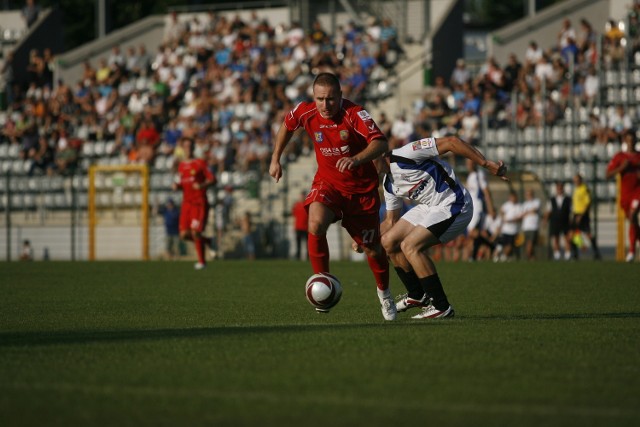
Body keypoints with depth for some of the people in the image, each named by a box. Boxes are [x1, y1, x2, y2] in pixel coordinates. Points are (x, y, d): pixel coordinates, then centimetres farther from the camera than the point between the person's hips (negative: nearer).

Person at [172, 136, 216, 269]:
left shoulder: (200, 163, -2)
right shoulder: (181, 165, 14)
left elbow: (212, 179, -6)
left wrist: (202, 185, -24)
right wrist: (177, 185, 1)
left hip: (200, 203, -5)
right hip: (186, 203, 5)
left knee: (195, 232, -15)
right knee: (184, 235, -5)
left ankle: (201, 261, 1)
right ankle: (206, 241, 22)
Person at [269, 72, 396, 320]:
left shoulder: (354, 114, -24)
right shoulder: (305, 113, -11)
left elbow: (380, 143, -38)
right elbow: (287, 126, 13)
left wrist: (356, 159, -56)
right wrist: (275, 159, 14)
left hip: (362, 188, -2)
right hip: (327, 183, 2)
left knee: (372, 248, 8)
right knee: (315, 224, -30)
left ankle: (384, 293, 37)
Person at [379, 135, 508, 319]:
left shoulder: (404, 155, -20)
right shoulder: (389, 185, 9)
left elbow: (451, 142, -22)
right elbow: (391, 221, 22)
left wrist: (487, 164, -24)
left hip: (452, 206, -10)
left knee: (410, 246, -21)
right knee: (389, 241, 7)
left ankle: (441, 307, -16)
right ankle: (417, 295, 21)